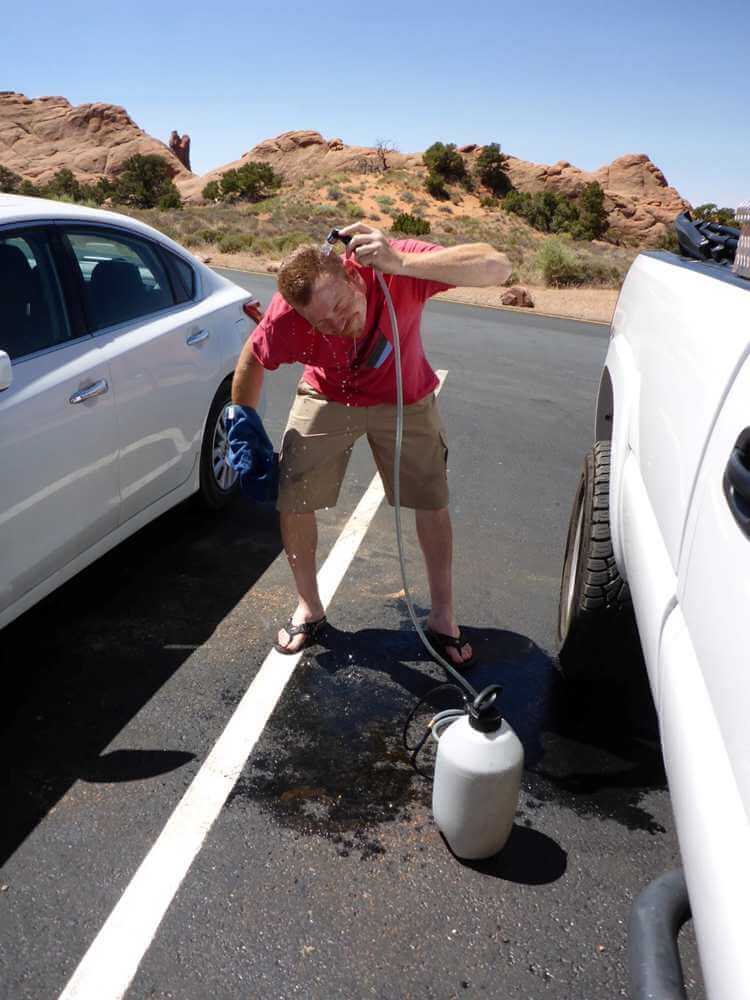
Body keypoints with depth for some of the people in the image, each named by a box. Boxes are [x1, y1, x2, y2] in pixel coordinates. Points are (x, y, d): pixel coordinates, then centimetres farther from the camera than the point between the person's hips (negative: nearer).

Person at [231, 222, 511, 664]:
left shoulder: (397, 265, -37)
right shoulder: (287, 316, -32)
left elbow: (498, 267, -48)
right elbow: (252, 362, -10)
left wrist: (402, 263, -59)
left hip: (405, 399, 0)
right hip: (326, 396, 1)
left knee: (433, 503, 0)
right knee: (292, 502, -5)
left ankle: (443, 617, 20)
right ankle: (309, 608, 19)